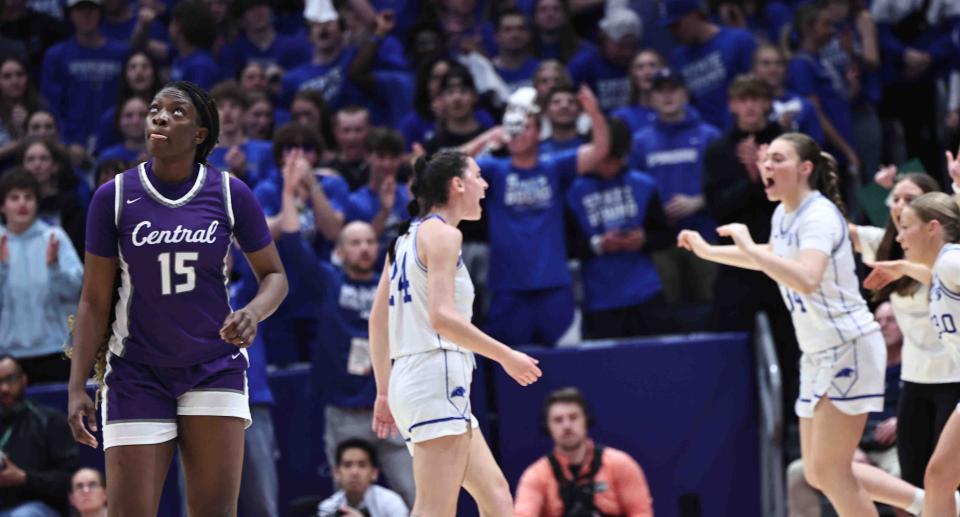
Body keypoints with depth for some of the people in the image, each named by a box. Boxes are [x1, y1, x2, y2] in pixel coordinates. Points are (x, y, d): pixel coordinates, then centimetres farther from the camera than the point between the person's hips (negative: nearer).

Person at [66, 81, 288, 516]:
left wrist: (253, 313, -16)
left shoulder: (229, 194, -2)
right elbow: (94, 300, 1)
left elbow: (274, 275, 7)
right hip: (136, 376, 0)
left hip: (215, 368, 0)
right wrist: (77, 387, -6)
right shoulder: (114, 196, -3)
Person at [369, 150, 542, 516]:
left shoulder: (406, 239, 19)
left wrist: (385, 393, 21)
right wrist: (506, 357, -11)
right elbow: (441, 317, -18)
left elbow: (377, 320, 19)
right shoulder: (441, 234, -7)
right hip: (437, 376, -10)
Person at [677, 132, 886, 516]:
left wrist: (747, 247, -37)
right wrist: (707, 251, 28)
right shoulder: (783, 215, 8)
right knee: (817, 474, 8)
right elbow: (770, 258, 33)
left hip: (850, 349, -9)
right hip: (818, 355, 9)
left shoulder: (818, 216, -19)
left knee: (829, 470, -13)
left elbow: (806, 280, -39)